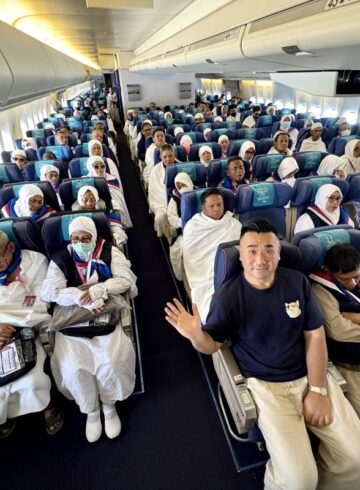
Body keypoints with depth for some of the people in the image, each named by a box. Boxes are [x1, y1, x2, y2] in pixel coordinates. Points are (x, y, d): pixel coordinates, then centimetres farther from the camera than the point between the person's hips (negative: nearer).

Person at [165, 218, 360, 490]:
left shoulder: (298, 281, -5)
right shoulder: (228, 295, -15)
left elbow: (315, 335, 0)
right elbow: (212, 345, -5)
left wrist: (318, 390, -5)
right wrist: (196, 335, -29)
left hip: (310, 375, 4)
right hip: (266, 384, -3)